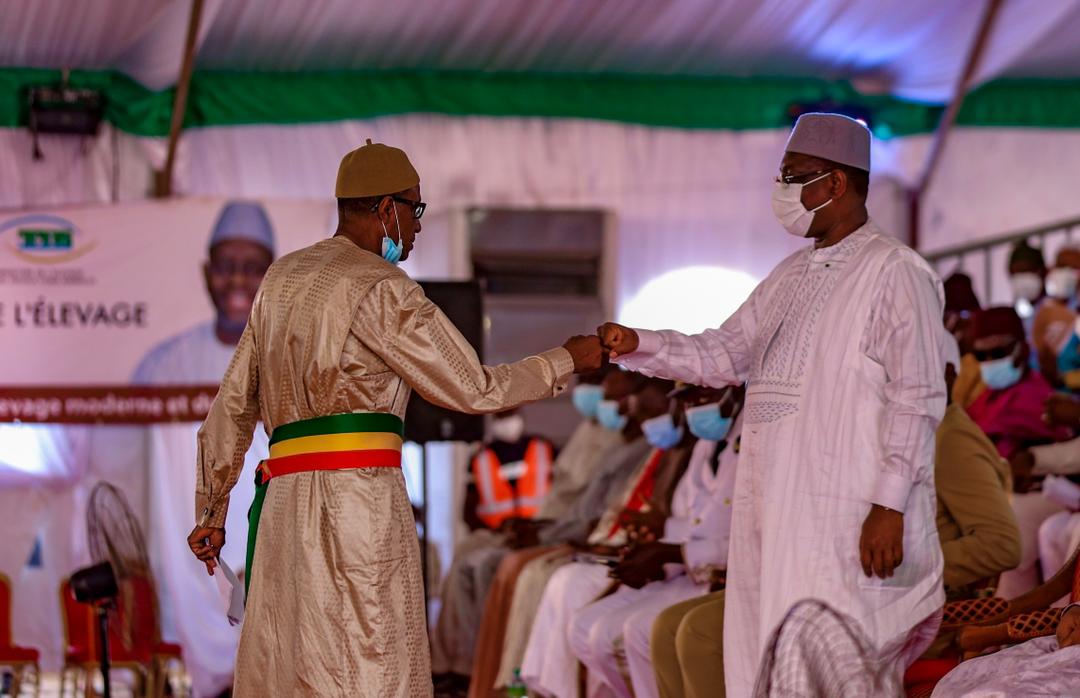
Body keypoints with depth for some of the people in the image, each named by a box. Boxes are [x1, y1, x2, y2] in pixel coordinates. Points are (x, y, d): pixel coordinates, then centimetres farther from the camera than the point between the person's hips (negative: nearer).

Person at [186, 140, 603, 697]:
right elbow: (474, 390, -2)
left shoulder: (282, 278, 18)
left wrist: (211, 511, 28)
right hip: (358, 495, -8)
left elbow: (233, 404, 21)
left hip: (286, 501, 8)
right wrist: (566, 360, 12)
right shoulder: (382, 288, -5)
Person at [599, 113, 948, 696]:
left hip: (846, 517, -8)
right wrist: (638, 346, 4)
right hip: (773, 512, 8)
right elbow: (724, 354, 19)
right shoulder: (791, 275, 18)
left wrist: (890, 505, -17)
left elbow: (918, 401, -12)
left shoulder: (895, 273, -7)